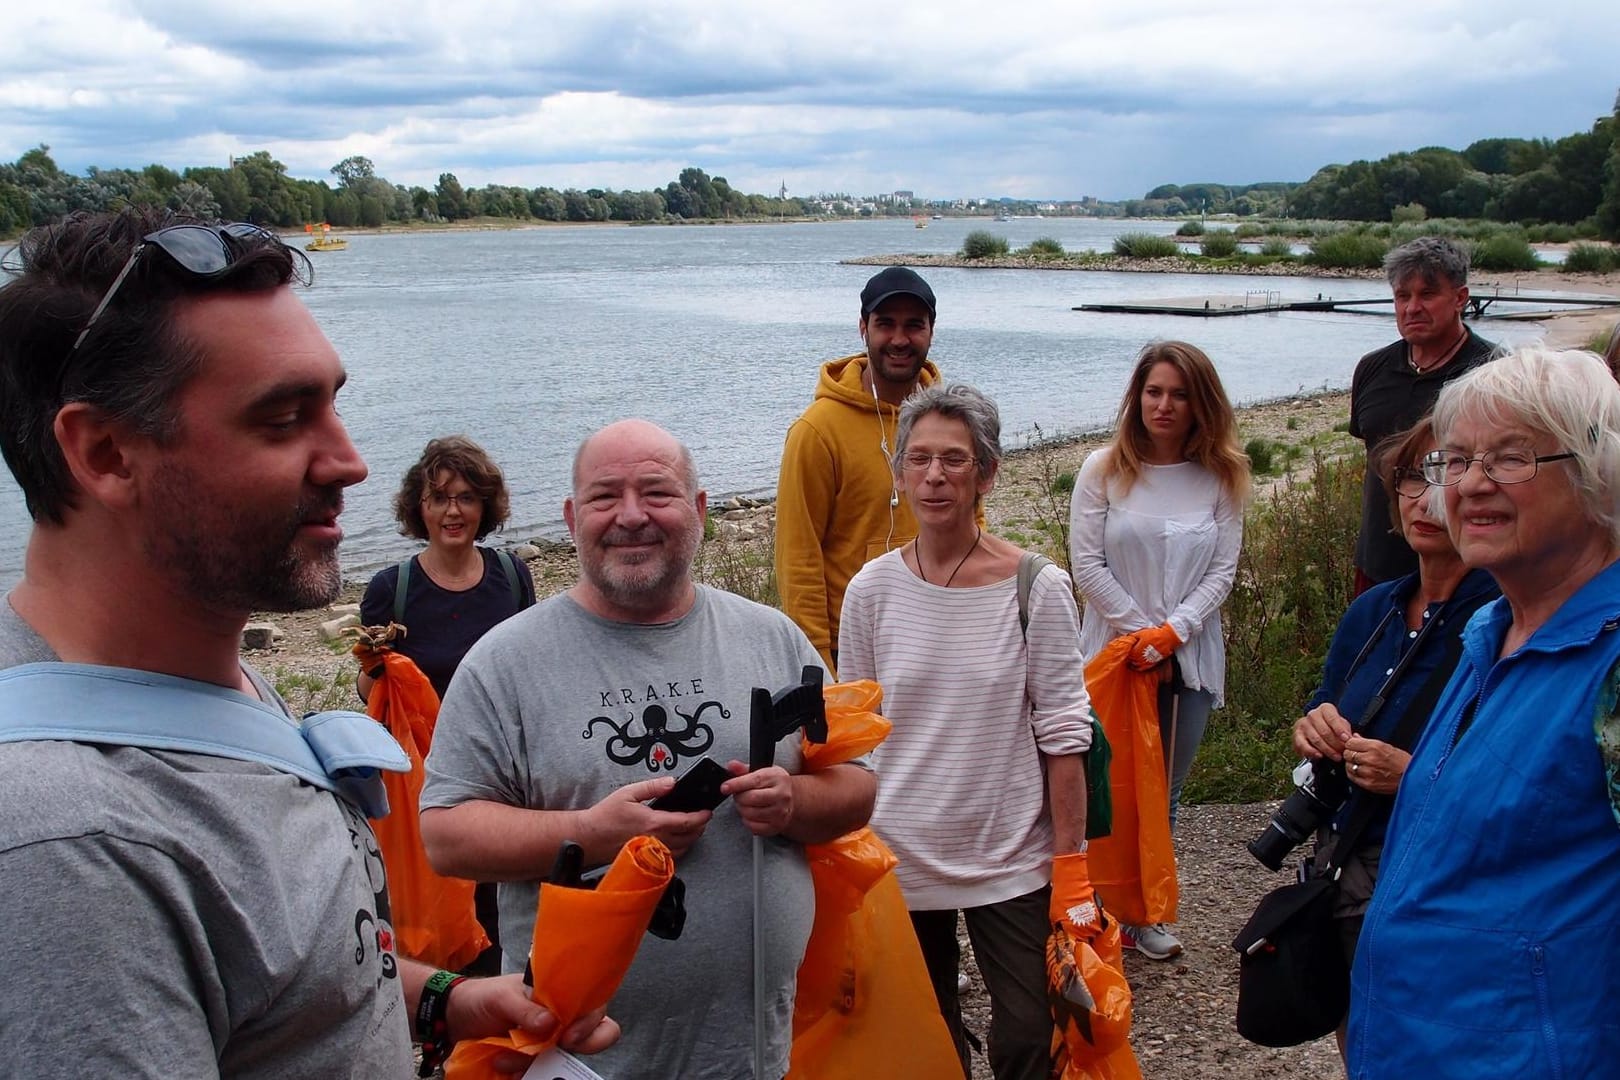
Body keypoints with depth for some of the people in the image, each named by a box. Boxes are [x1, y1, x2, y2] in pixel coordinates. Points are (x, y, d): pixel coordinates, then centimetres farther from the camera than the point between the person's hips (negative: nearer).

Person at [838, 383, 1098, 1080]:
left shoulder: (1038, 588, -9)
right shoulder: (871, 589, -3)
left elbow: (1063, 734, -6)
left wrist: (1069, 862, -6)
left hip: (1010, 863, -2)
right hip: (897, 858, 2)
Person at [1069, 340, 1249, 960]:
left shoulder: (1221, 479, 1)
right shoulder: (1105, 470, -4)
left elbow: (1222, 570, -2)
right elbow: (1087, 564, -7)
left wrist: (1172, 631, -14)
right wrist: (1141, 631, -11)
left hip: (1189, 656, 2)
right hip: (1114, 652, -2)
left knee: (1165, 789, 10)